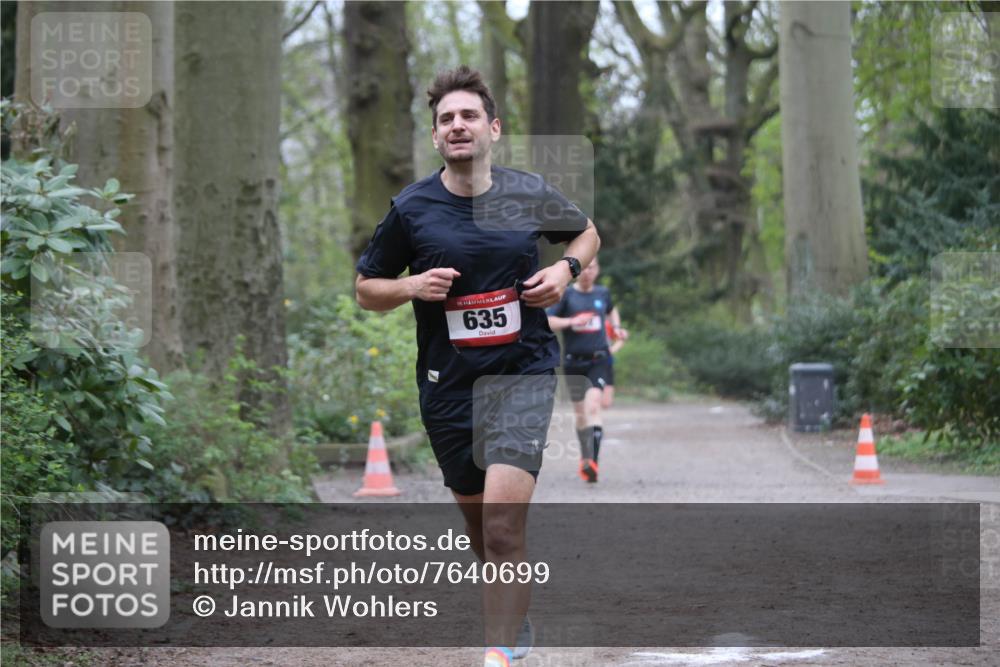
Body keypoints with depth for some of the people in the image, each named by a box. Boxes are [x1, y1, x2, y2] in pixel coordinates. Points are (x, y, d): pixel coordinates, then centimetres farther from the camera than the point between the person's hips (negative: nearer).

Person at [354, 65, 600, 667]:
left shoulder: (530, 194, 0)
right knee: (478, 518, 13)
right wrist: (412, 287, -11)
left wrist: (566, 269, -1)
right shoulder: (411, 209, -2)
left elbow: (586, 232, 20)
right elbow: (366, 288, 9)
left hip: (523, 372, -2)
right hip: (448, 384, 2)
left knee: (503, 521, -19)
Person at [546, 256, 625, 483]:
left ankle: (592, 461, -29)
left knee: (593, 406, -20)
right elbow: (548, 321, -7)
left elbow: (611, 310, 29)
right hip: (574, 362, 0)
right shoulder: (566, 295, -1)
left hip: (598, 360, 0)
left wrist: (617, 328, 12)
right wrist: (571, 322, -20)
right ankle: (585, 458, 33)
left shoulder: (603, 293, 7)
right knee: (580, 413, 12)